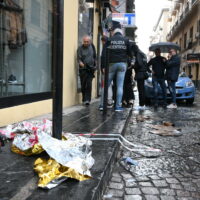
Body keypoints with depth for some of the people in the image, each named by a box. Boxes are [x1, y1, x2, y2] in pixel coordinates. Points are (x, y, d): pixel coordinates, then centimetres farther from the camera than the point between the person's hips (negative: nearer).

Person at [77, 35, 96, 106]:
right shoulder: (80, 48, -3)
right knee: (83, 85, 3)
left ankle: (87, 99, -7)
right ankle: (84, 99, 19)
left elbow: (95, 56, 16)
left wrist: (94, 64, 13)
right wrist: (80, 62, -30)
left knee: (89, 84, -9)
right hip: (83, 69, -1)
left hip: (91, 69, 1)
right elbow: (79, 58, -9)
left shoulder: (92, 46, 6)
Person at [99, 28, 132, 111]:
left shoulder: (109, 40, 6)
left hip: (111, 64, 0)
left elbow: (104, 53, -2)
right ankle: (118, 106, 0)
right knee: (120, 86, 2)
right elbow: (130, 53, 8)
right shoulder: (126, 40, 7)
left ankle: (102, 104, 5)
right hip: (122, 64, 0)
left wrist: (104, 66, -4)